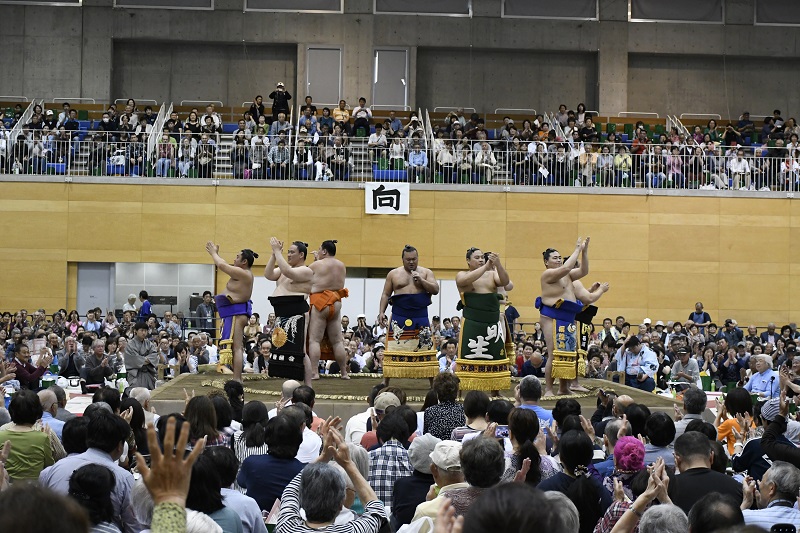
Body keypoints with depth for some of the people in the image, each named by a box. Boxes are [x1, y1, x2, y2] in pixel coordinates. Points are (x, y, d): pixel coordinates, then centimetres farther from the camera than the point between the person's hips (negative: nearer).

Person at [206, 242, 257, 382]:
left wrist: (214, 253, 1)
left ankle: (236, 380, -17)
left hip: (236, 314, -12)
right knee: (237, 347, 16)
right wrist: (214, 253, 24)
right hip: (235, 313, 12)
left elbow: (221, 265, -17)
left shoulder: (242, 273, -16)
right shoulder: (244, 274, 15)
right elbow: (224, 266, 25)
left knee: (236, 347, -14)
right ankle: (238, 379, 22)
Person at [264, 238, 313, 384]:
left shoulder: (306, 271, -6)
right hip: (281, 314, 9)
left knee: (299, 351, -12)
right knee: (284, 349, 10)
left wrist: (277, 251, -17)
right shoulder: (285, 269, 20)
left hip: (297, 314, -9)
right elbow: (268, 275, 6)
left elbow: (287, 271, -23)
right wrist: (274, 254, -1)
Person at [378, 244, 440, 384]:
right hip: (399, 317, 0)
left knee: (426, 348, 0)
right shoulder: (394, 274, 8)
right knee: (393, 348, -2)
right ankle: (385, 381, 4)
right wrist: (381, 312, -2)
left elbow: (435, 290, 0)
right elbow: (385, 295, 10)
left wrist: (421, 280, -12)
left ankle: (433, 382, 6)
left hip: (421, 318, 1)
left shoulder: (426, 272, 9)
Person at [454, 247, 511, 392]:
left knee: (495, 357, 6)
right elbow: (467, 280, -19)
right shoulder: (462, 275, 4)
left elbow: (505, 282, -7)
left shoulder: (492, 274, 11)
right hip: (472, 325, -4)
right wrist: (486, 267, -22)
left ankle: (495, 391, 14)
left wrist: (498, 264, -23)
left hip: (493, 325, 4)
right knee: (470, 357, -4)